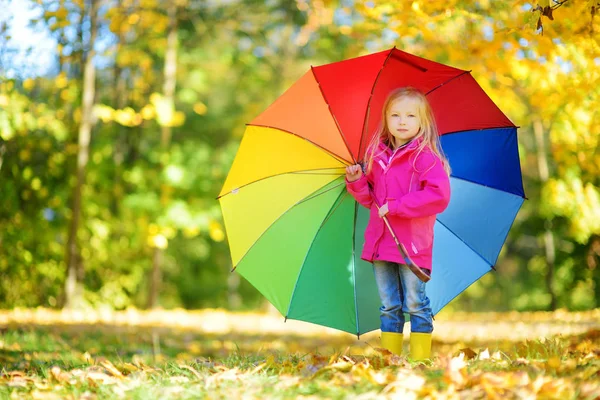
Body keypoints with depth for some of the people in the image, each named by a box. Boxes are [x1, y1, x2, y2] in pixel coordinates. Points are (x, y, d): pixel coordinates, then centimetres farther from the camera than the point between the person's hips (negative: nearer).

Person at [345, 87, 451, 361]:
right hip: (380, 244, 6)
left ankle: (420, 357, 8)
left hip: (412, 245, -6)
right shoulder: (377, 156, 11)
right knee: (389, 307, 12)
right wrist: (357, 181, -2)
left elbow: (439, 194, -21)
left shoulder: (425, 157, -8)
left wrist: (396, 207, -20)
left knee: (415, 304, 1)